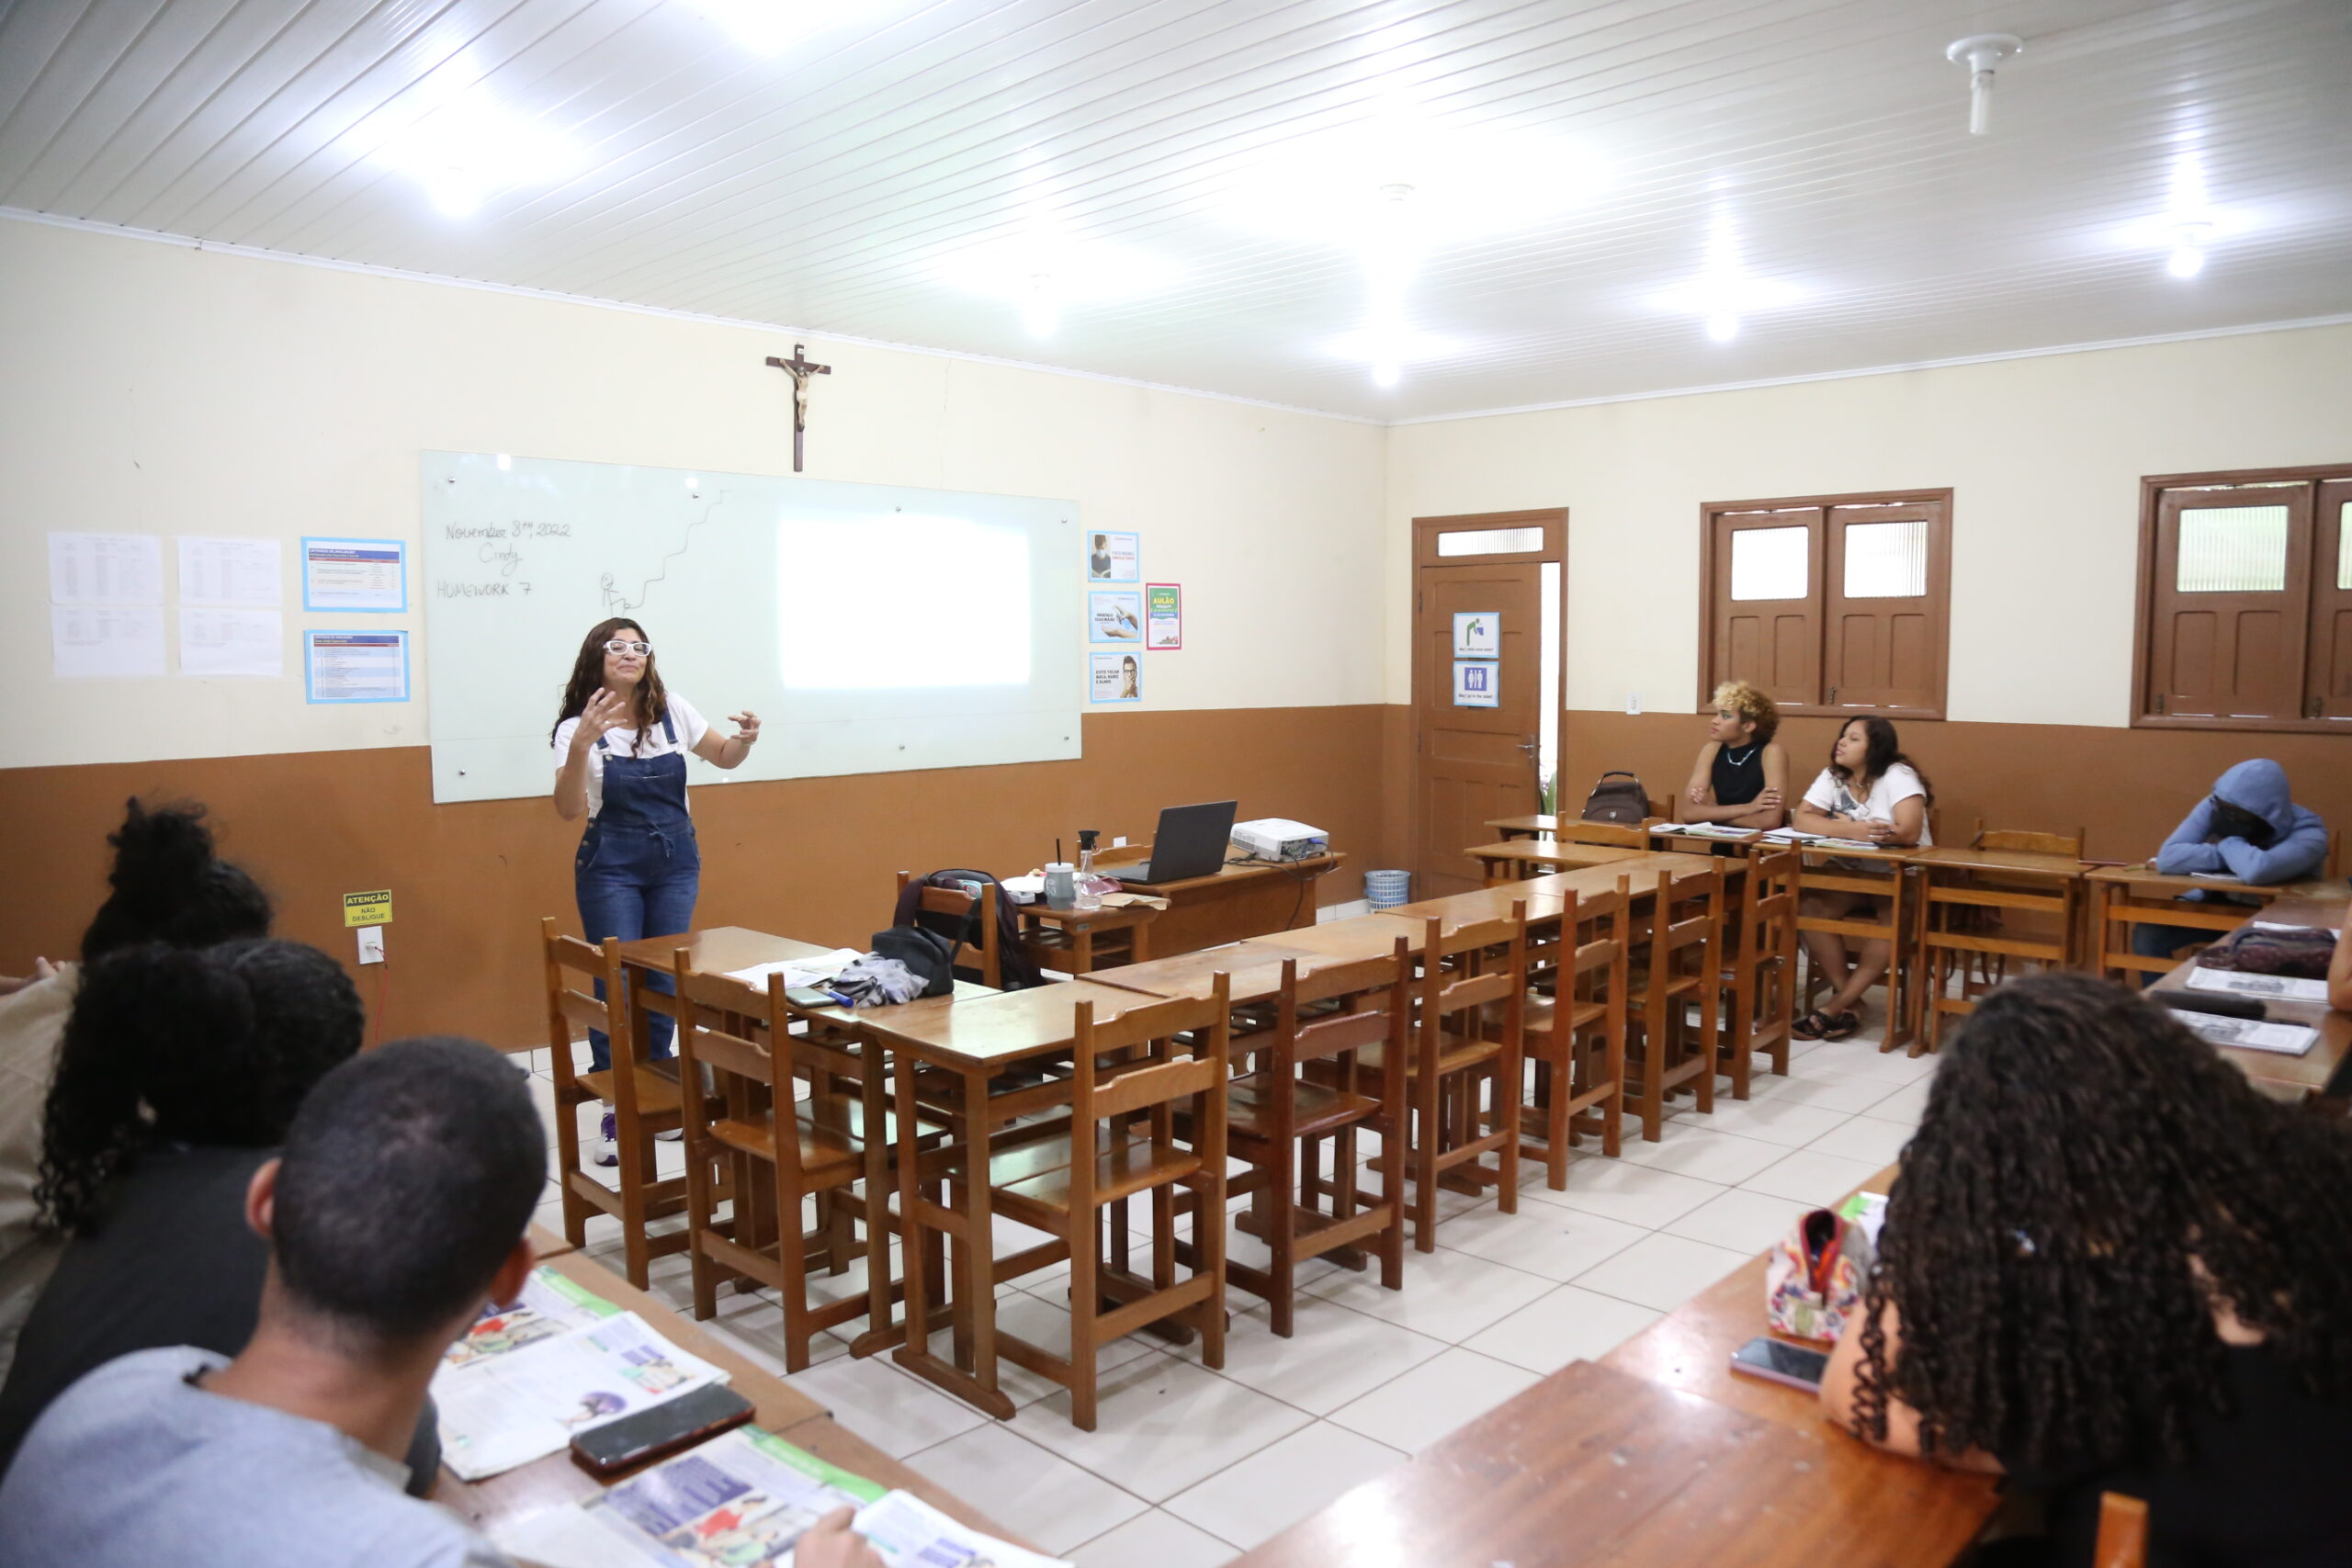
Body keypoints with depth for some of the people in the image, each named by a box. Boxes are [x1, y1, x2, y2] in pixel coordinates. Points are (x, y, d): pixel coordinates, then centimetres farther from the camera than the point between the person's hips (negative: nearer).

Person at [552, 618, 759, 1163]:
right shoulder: (577, 727, -7)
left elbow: (724, 757, 13)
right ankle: (615, 1113, 6)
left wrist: (744, 740, -10)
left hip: (676, 860, 3)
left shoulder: (673, 711, 0)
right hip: (612, 866, -3)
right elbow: (569, 811, -17)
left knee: (666, 983, 8)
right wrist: (582, 744, -31)